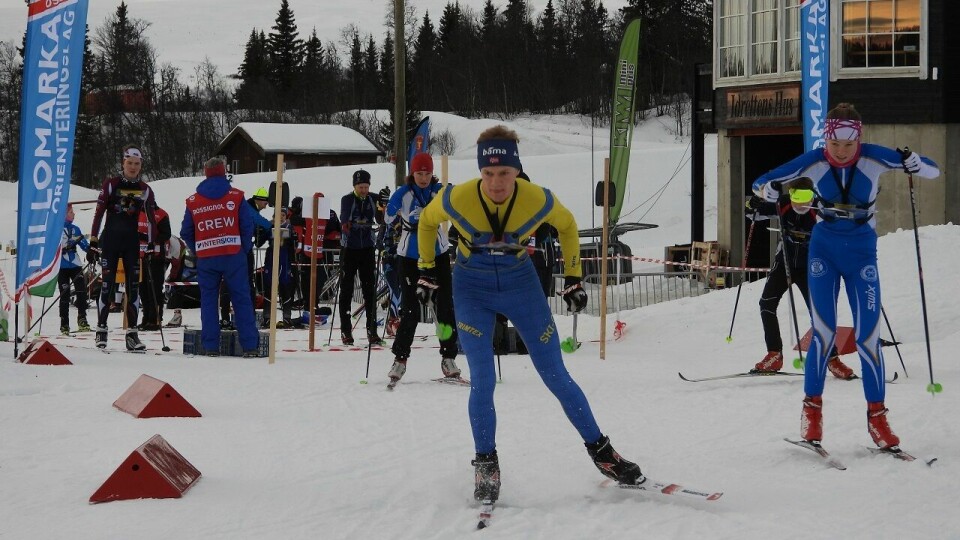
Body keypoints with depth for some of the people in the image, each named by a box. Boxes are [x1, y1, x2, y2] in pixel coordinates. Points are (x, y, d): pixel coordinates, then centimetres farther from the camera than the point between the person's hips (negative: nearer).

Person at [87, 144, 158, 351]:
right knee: (107, 284, -6)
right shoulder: (110, 185, -2)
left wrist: (151, 245, 3)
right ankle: (101, 330, 2)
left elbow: (151, 219, 9)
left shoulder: (145, 190, 7)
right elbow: (98, 213, -2)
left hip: (132, 243, 3)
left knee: (133, 286, 0)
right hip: (110, 241, -3)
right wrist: (93, 242, -6)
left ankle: (132, 334, 2)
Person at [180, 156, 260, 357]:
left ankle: (211, 346, 3)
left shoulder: (193, 201, 6)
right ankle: (249, 345, -3)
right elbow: (247, 225, -4)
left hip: (206, 258, 2)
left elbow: (186, 233, 8)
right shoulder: (236, 196, -1)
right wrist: (244, 248, 7)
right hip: (233, 255, -2)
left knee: (208, 300, 8)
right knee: (242, 299, 1)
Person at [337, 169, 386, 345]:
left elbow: (381, 220, -5)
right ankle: (345, 331, 5)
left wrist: (382, 210, -26)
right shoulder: (347, 200, -7)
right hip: (349, 248, -2)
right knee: (346, 289, 1)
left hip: (367, 248, 3)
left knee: (370, 289, 2)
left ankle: (372, 330, 7)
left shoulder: (373, 200, 1)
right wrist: (346, 225, -45)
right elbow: (344, 217, -23)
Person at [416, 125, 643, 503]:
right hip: (471, 289, -1)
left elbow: (567, 225, 0)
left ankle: (600, 450, 16)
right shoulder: (456, 199, -25)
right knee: (483, 380, -11)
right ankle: (485, 465, 7)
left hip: (520, 284, 1)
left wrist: (573, 278, 1)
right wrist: (426, 270, 3)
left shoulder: (539, 200, -23)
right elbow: (427, 222, -1)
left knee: (556, 376, 2)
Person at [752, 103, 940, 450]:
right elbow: (760, 184, -4)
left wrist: (913, 163, -31)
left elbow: (933, 172, -8)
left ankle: (876, 415, 6)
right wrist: (769, 190, -29)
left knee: (868, 336, -4)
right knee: (824, 332, -9)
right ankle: (812, 408, 4)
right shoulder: (813, 162, -12)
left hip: (862, 255, 0)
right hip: (823, 252, 0)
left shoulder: (873, 158, -14)